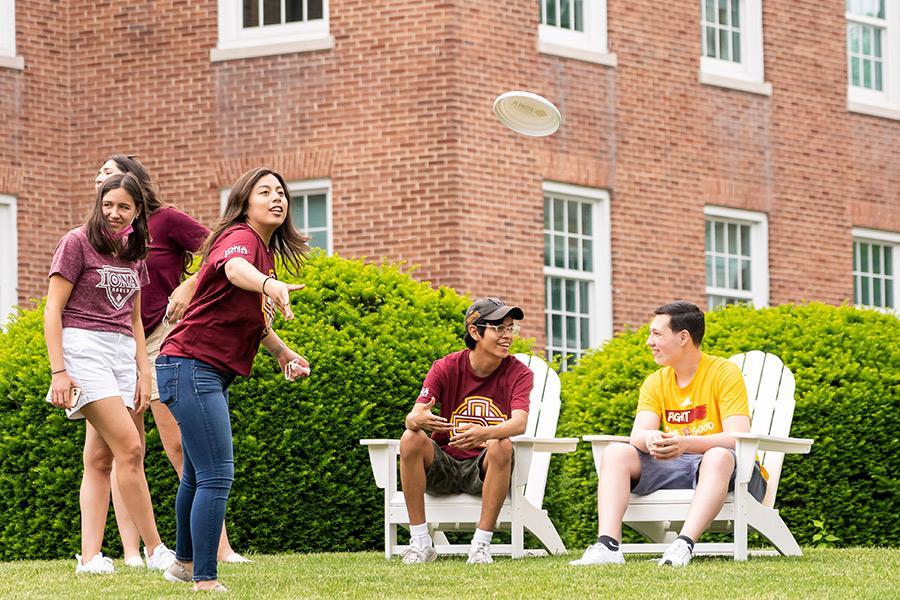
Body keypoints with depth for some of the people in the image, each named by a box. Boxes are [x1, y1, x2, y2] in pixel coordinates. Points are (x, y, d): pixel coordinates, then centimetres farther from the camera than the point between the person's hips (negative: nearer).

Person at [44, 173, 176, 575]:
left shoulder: (133, 255, 15)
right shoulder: (78, 243, -3)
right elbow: (52, 310, -6)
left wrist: (143, 374, 13)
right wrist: (58, 371, -13)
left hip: (122, 353, 7)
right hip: (84, 347, -7)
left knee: (100, 459, 2)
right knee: (129, 448, -14)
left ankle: (90, 557, 0)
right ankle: (156, 550, -10)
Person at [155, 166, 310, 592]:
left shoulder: (266, 250, 14)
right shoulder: (240, 237, -16)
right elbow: (234, 267, -43)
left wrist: (283, 353, 20)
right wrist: (269, 284, -64)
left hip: (212, 375, 10)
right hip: (190, 365, -10)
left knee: (198, 476, 24)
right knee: (217, 476, -15)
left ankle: (184, 564, 41)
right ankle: (205, 582, -15)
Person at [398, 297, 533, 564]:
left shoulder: (518, 374, -5)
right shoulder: (446, 368, -4)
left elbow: (519, 422, -23)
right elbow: (412, 417, -16)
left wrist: (483, 434, -46)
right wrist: (419, 420, -44)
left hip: (483, 470, -1)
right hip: (443, 465, 1)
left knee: (503, 446, -33)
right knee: (411, 439, -27)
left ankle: (481, 544, -27)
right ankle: (420, 543, -24)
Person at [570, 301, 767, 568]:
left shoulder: (725, 372, -9)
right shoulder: (656, 382, 8)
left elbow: (738, 438, -21)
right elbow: (637, 435, -7)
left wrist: (684, 443, -38)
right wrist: (651, 440, -33)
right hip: (675, 468, 5)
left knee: (719, 456, -39)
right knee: (615, 453, -16)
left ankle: (684, 545, -52)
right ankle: (608, 545, -35)